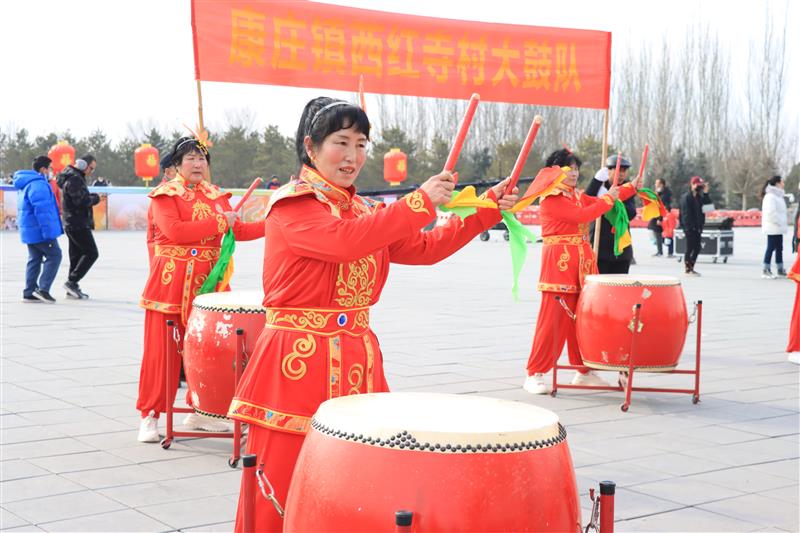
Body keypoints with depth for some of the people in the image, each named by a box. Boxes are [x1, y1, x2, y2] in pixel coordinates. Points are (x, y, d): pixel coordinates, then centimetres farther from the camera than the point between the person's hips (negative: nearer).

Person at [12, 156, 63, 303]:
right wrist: (48, 231, -24)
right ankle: (43, 289, -6)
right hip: (39, 230, -10)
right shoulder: (38, 185, -18)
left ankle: (29, 293, 15)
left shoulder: (25, 184, 16)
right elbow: (42, 210, -24)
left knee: (35, 259, 14)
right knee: (54, 256, -2)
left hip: (29, 230, 10)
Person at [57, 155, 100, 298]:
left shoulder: (76, 177, 18)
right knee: (91, 253, -8)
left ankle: (72, 289, 14)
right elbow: (81, 201, -23)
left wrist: (92, 197, 2)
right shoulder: (74, 179, -15)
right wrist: (95, 198, -7)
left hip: (73, 224, 10)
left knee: (77, 255, 11)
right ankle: (72, 281, -8)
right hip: (78, 224, -10)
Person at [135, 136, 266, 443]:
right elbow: (174, 230, -18)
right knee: (162, 351, -3)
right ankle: (149, 417, 6)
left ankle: (199, 412, 22)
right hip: (170, 283, -5)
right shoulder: (164, 194, -3)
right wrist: (218, 223, -15)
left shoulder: (216, 196, 13)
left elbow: (238, 231, 8)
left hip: (206, 283, 5)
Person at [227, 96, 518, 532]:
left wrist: (488, 208, 6)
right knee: (282, 491, -2)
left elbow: (427, 248, 13)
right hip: (298, 360, -7)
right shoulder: (290, 203, -8)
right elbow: (346, 241, -25)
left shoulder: (365, 211, 15)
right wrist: (420, 202, -20)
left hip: (357, 360, 7)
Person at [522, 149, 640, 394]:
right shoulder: (550, 198, -9)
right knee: (553, 319, -10)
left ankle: (584, 371, 19)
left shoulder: (577, 196, 19)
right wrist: (608, 198, -4)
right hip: (559, 262, -8)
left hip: (582, 263, 8)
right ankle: (534, 375, -4)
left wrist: (631, 187, 21)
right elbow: (582, 215, -16)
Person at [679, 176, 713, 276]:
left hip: (697, 227, 8)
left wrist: (706, 193, -7)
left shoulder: (700, 197, 12)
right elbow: (685, 213, -16)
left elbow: (708, 205, 1)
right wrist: (689, 226, -19)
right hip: (689, 227, -8)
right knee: (690, 248, -3)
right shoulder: (686, 197, -11)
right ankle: (688, 269, 4)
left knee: (697, 248, 9)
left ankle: (691, 268, 19)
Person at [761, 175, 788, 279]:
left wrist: (784, 221, 10)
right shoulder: (770, 196, -15)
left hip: (778, 228, 10)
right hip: (773, 228, -10)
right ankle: (766, 270, -3)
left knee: (779, 248, 12)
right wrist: (779, 222, -19)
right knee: (771, 248, -7)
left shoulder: (778, 196, 17)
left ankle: (780, 269, 18)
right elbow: (771, 213, -23)